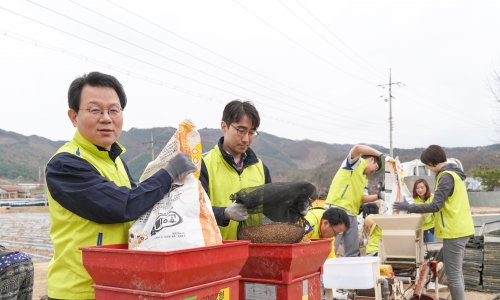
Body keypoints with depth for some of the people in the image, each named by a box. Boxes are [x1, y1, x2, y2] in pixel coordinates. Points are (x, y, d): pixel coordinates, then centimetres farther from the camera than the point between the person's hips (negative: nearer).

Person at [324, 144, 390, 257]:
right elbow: (357, 148, -22)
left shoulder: (364, 178, 23)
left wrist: (378, 196, -3)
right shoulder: (355, 162, 0)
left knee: (353, 252, 11)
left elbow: (363, 198, 13)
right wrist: (381, 154, -17)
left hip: (351, 214, 9)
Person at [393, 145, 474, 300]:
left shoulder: (446, 177, -17)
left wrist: (409, 207, -17)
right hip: (459, 229, 10)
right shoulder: (453, 173, 14)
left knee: (453, 275, -4)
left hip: (454, 231, -10)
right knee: (456, 272, 17)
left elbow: (436, 205, -23)